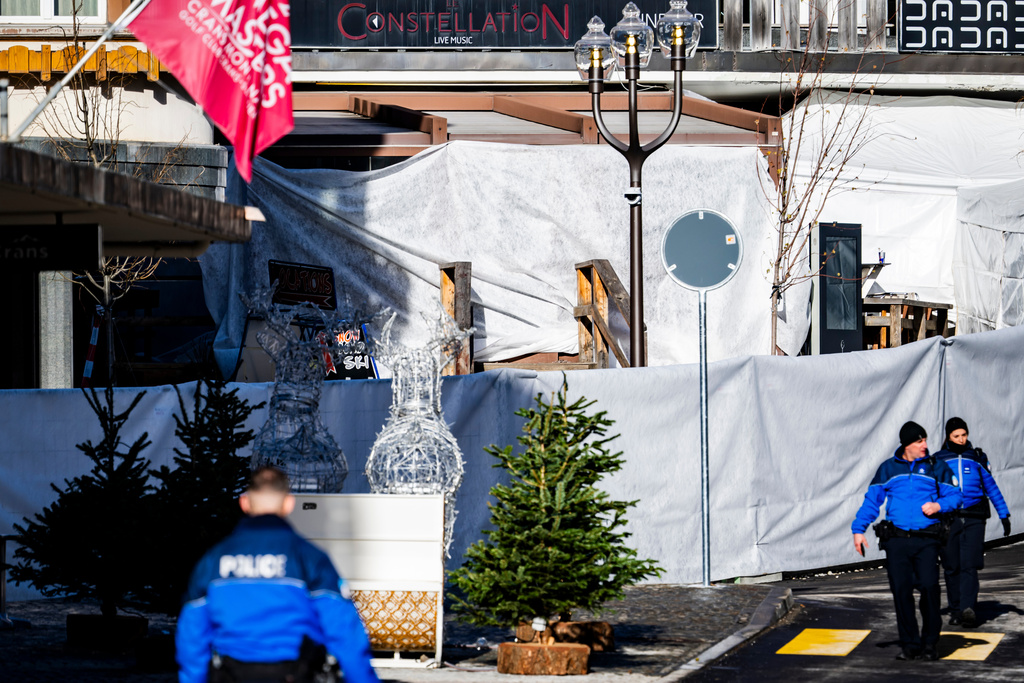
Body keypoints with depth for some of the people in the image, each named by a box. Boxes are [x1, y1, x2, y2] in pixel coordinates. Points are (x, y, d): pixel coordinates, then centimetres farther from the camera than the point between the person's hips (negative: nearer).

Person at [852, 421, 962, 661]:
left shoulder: (936, 468, 10)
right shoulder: (888, 469, 12)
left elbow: (954, 496, 11)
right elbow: (872, 500, 14)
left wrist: (938, 506, -10)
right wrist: (858, 530, 6)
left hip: (926, 540, -1)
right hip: (896, 540, 1)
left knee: (929, 587, -14)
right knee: (901, 591, -3)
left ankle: (929, 643, 0)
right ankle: (910, 643, 6)